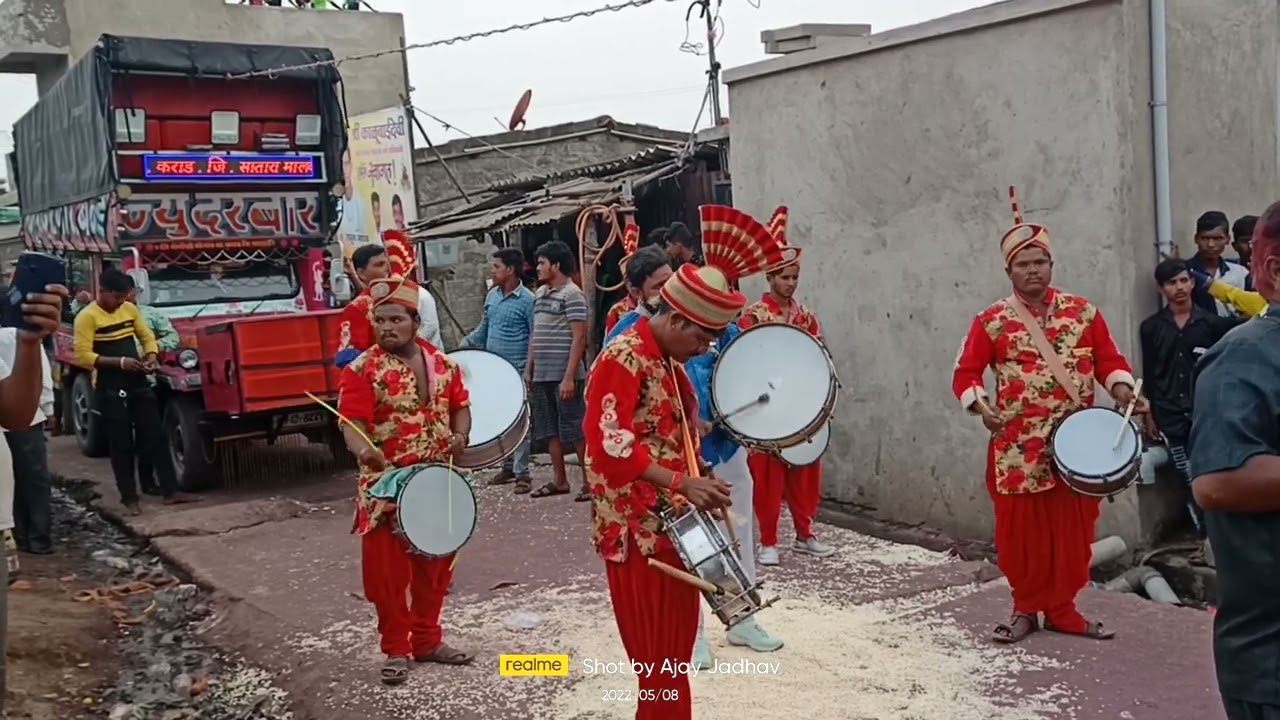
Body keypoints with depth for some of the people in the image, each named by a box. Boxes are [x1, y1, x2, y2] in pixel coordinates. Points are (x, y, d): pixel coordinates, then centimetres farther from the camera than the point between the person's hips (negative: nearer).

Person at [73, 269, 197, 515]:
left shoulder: (130, 309, 7)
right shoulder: (87, 317, -10)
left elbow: (147, 337, 16)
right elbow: (82, 356, -16)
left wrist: (151, 356, -5)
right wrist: (119, 362, -23)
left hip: (138, 383, 5)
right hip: (110, 389, -5)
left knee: (156, 436, 3)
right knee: (121, 444, 1)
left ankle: (170, 491, 6)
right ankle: (129, 498, 11)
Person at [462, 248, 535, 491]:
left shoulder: (527, 300, -9)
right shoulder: (492, 295, 12)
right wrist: (466, 343, 9)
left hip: (516, 372, -7)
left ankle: (522, 473, 2)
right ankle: (507, 466, 23)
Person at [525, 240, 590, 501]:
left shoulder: (572, 295, -10)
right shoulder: (539, 294, 15)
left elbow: (579, 338, -16)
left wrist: (569, 377, -20)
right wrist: (529, 368, 15)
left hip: (564, 376, -8)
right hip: (542, 376, 9)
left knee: (575, 430, -4)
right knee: (549, 430, 12)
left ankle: (590, 480, 4)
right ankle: (560, 480, 21)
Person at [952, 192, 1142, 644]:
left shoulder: (1083, 312, 5)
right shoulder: (991, 321, -1)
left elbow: (1110, 360, 8)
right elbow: (965, 374, -1)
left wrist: (1121, 390, -12)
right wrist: (980, 407, -19)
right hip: (1018, 448, -2)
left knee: (1071, 530, 7)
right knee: (1021, 531, 4)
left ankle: (1062, 608, 21)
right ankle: (1026, 608, 20)